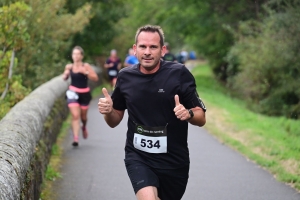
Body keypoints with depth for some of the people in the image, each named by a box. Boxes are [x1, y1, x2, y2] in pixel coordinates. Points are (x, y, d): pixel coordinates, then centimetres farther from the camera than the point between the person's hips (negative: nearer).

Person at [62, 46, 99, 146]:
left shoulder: (86, 66, -8)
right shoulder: (69, 67, -1)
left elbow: (95, 78, -13)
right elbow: (65, 78, 15)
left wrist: (86, 72, -26)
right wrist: (65, 75, -8)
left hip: (84, 94, 0)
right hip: (73, 93, 0)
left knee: (83, 115, 15)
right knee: (75, 115, -12)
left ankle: (84, 127, 51)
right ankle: (75, 138, -15)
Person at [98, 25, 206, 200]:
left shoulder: (179, 73, -9)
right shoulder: (126, 77, -1)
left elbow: (201, 118, -4)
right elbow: (115, 121, 11)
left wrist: (188, 114, -26)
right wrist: (108, 111, -11)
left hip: (174, 161, 0)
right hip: (138, 158, 0)